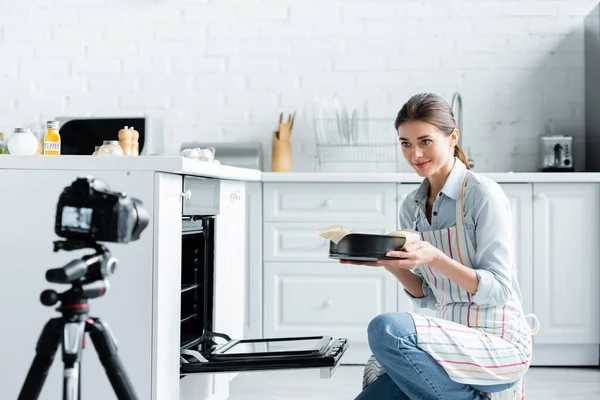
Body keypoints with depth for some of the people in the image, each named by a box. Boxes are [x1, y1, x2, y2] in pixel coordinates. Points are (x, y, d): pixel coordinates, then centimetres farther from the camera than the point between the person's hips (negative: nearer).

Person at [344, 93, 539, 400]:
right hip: (451, 341, 7)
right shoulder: (411, 208, 10)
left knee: (386, 328, -30)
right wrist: (391, 264, -4)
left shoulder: (484, 195, -10)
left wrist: (434, 258, -27)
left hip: (499, 345, -7)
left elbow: (498, 291, -15)